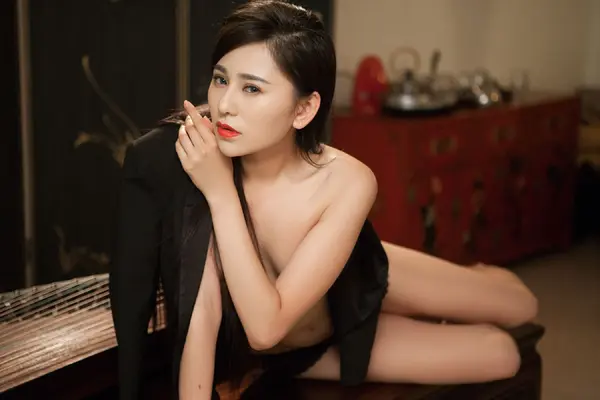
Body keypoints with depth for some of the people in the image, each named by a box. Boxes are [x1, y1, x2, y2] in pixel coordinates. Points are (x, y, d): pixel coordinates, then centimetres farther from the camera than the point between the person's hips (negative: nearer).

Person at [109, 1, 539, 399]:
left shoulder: (347, 183, -36)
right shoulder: (194, 157, -37)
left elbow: (267, 325, -40)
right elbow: (203, 310, -34)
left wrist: (221, 193, -46)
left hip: (353, 291, 1)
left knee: (520, 305, 9)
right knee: (494, 353, 0)